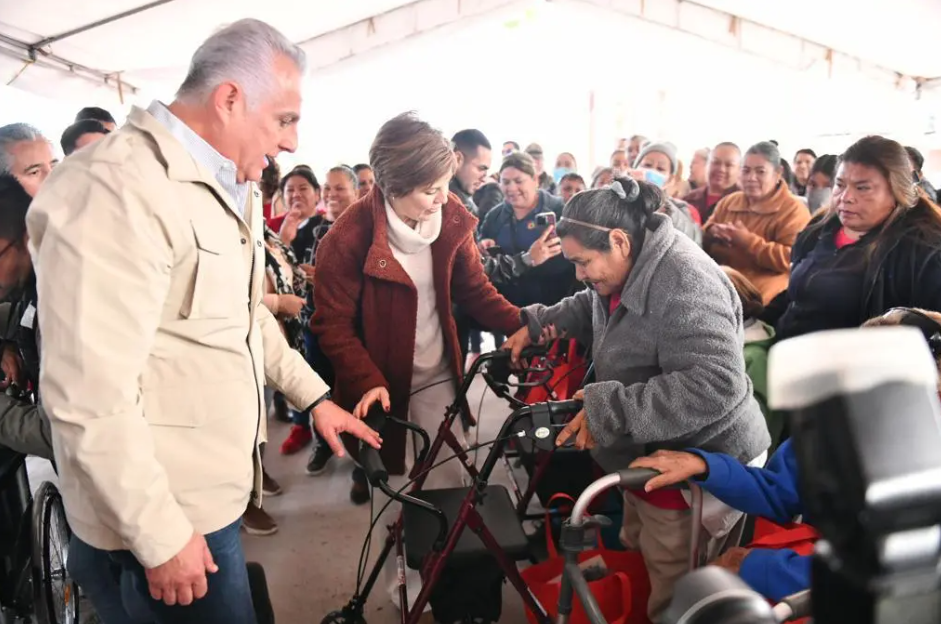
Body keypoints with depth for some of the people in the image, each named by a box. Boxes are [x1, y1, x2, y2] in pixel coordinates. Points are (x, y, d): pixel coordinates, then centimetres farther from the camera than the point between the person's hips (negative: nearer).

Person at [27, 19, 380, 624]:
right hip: (158, 524, -9)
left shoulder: (234, 189, 9)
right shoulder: (117, 190, -23)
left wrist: (315, 395, 14)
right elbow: (89, 396, -26)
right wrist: (161, 538, -19)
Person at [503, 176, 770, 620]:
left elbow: (714, 387, -38)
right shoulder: (625, 270, 2)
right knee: (635, 563, 28)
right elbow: (590, 306, 23)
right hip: (652, 457, 10)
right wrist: (537, 324, 7)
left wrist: (607, 410, -36)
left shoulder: (685, 283, -30)